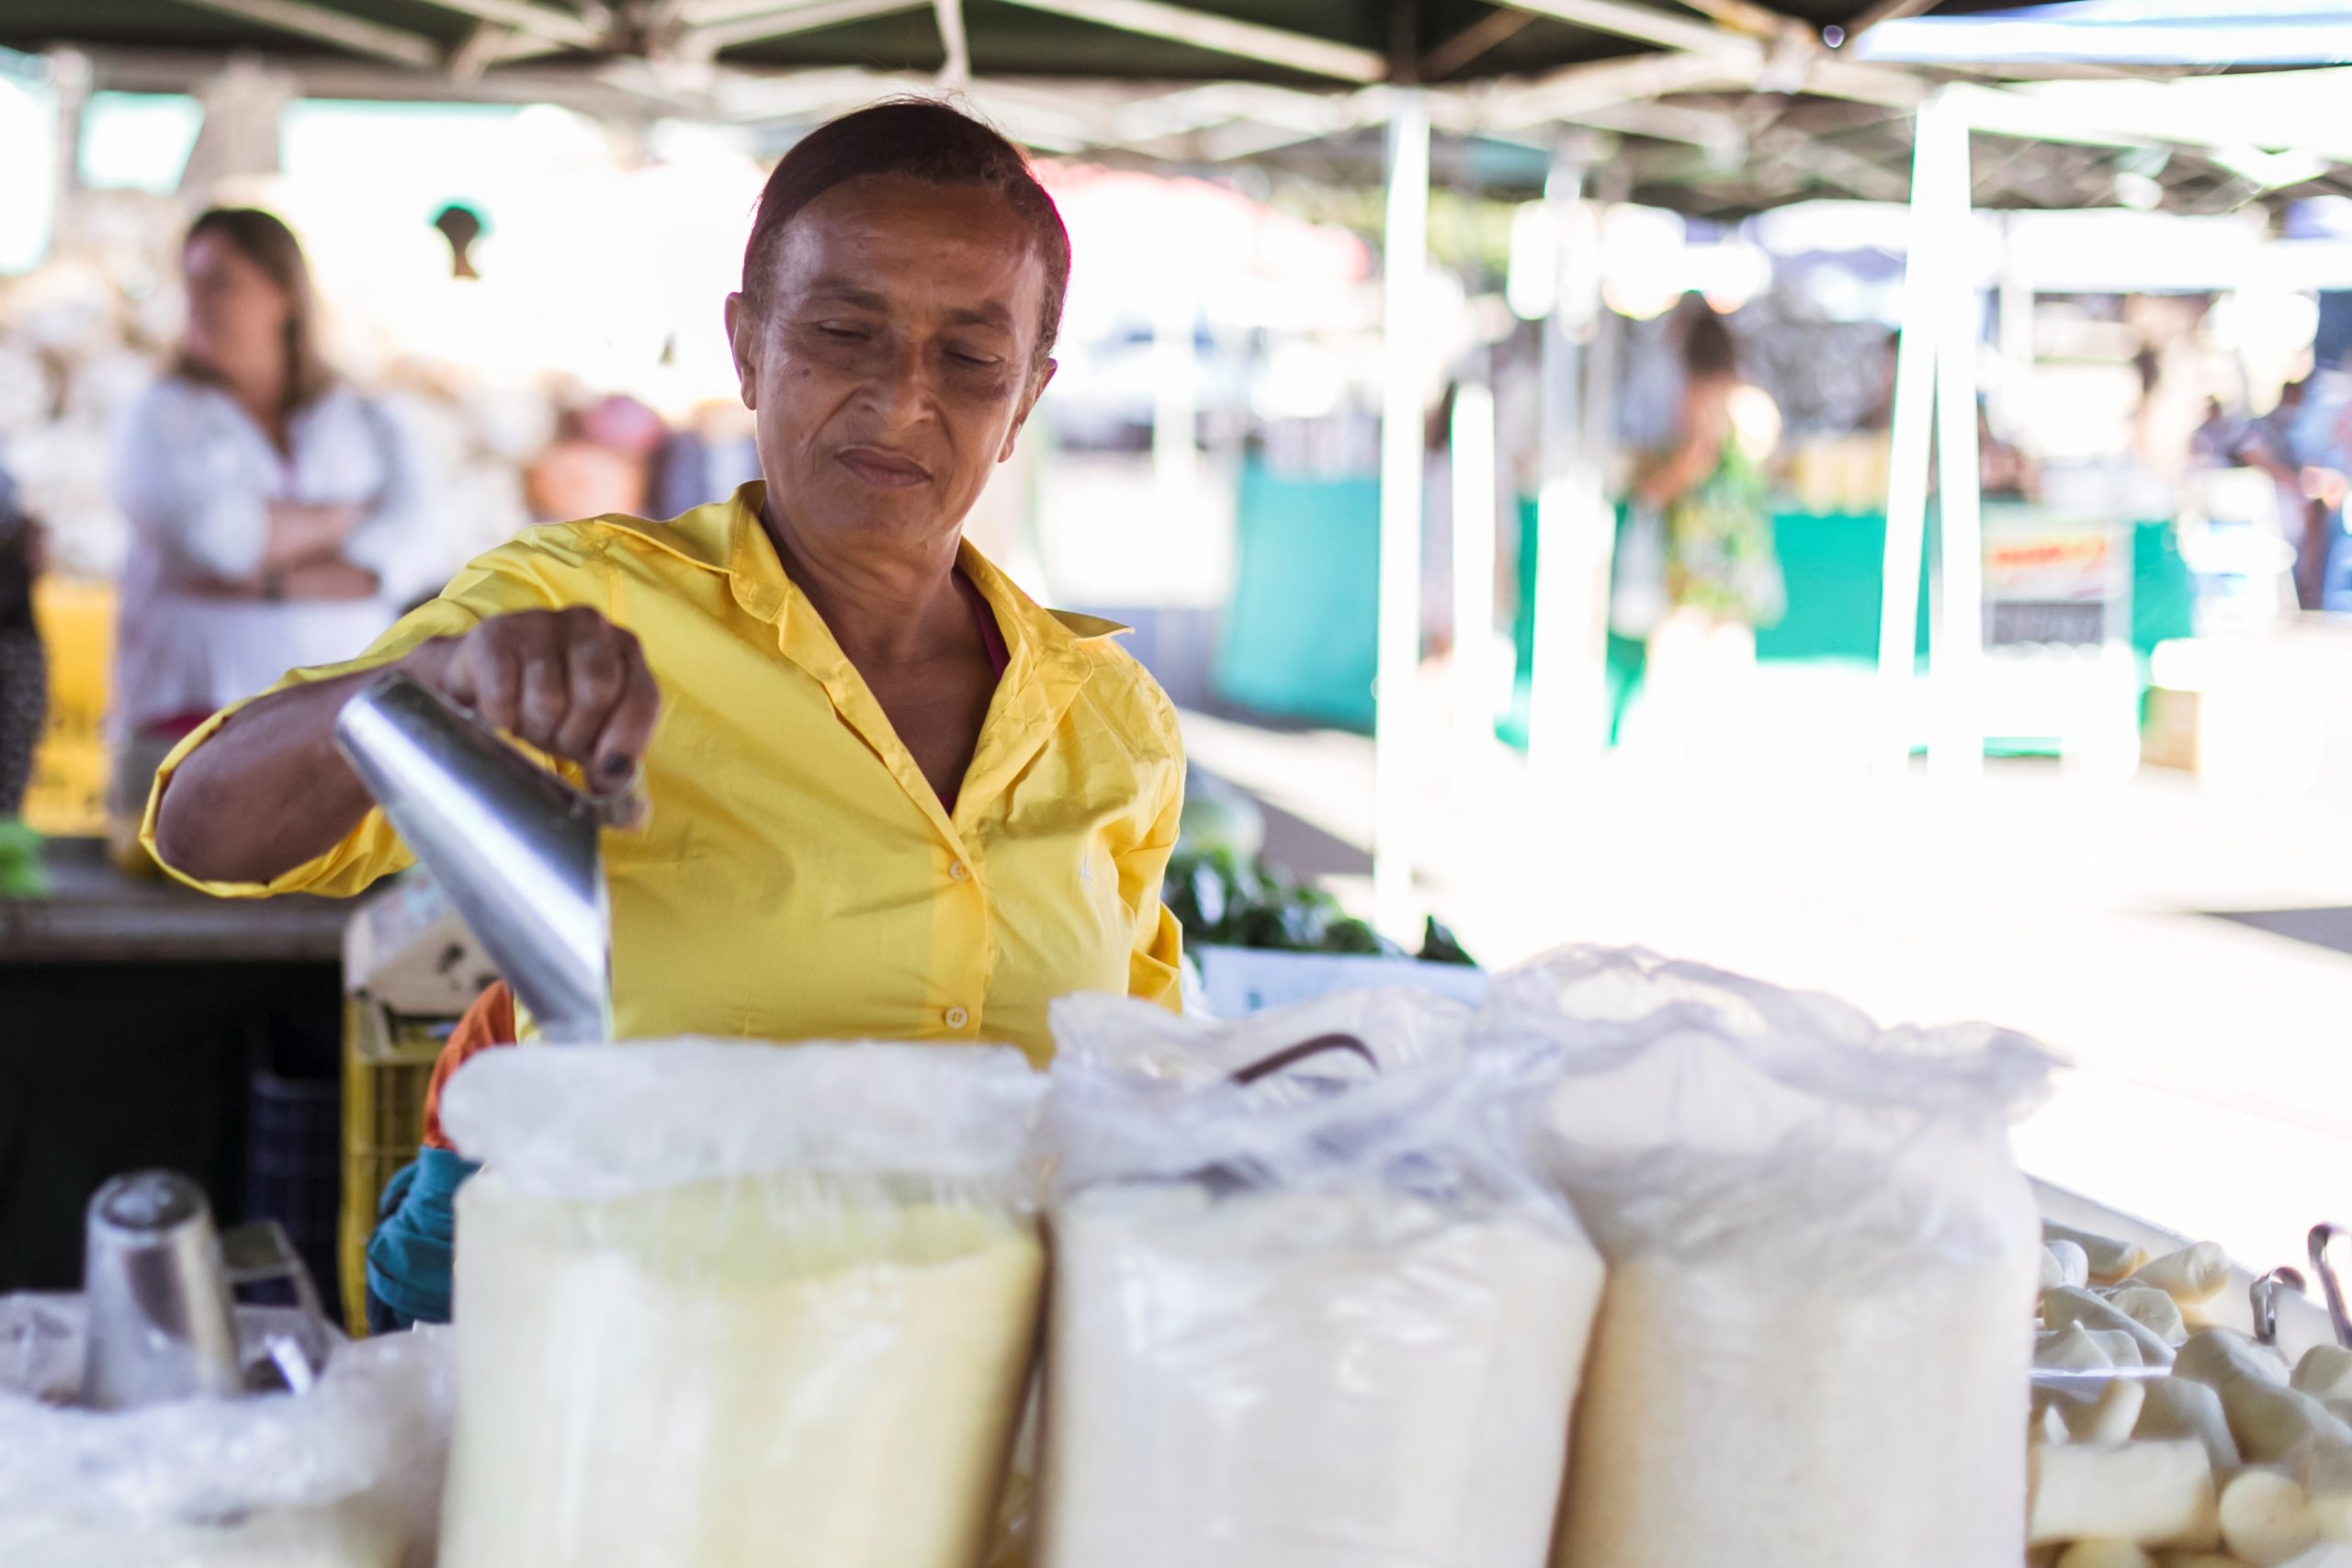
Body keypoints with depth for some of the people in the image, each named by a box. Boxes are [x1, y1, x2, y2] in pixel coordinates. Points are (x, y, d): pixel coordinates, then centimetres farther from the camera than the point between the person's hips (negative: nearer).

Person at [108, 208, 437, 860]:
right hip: (193, 719, -1)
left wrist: (271, 582, -11)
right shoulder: (161, 416, 11)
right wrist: (343, 519, 3)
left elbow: (408, 549, -2)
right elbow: (207, 530, -8)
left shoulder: (367, 423, 15)